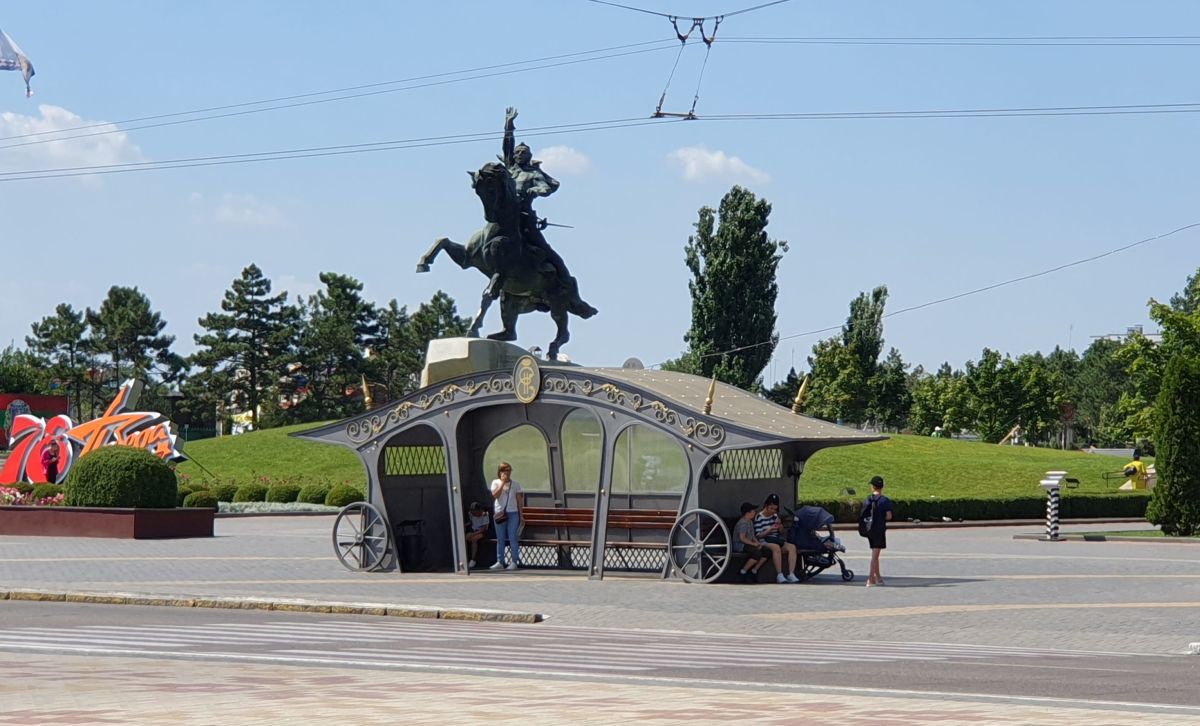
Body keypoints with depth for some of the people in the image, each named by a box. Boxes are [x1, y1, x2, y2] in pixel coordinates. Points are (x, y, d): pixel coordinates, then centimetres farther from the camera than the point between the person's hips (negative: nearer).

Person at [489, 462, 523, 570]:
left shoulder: (515, 483, 5)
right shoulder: (496, 482, 4)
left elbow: (519, 499, 7)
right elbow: (495, 495, -12)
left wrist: (521, 514, 3)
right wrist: (503, 483, -14)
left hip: (513, 513, -1)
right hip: (499, 513, 1)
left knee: (513, 538, -4)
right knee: (500, 539, 4)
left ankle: (514, 562, -2)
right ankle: (500, 562, 7)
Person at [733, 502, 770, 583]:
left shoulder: (750, 522, 15)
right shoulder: (742, 523, -17)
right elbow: (742, 538, -24)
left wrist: (757, 542, 0)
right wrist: (754, 544, -19)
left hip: (748, 544, 10)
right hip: (739, 545, -10)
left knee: (765, 551, -6)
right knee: (757, 553, -29)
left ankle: (754, 571, 4)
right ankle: (743, 572, -16)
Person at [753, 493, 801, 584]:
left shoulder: (775, 516, 14)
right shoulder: (759, 517, -3)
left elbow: (781, 532, 20)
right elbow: (758, 535, -8)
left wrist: (780, 525, -2)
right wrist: (770, 528, -17)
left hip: (776, 540, 6)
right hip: (764, 542, -6)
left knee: (792, 547, -22)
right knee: (776, 547, -38)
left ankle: (791, 574, -30)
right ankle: (779, 575, -40)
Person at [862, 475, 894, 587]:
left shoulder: (867, 500, 2)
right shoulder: (885, 500, -10)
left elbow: (862, 516, 0)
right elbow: (888, 516, -14)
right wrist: (882, 518, 5)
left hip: (869, 530, 4)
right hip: (879, 530, -4)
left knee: (875, 554, 17)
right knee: (875, 555, -3)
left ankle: (877, 577, 25)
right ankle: (871, 578, -7)